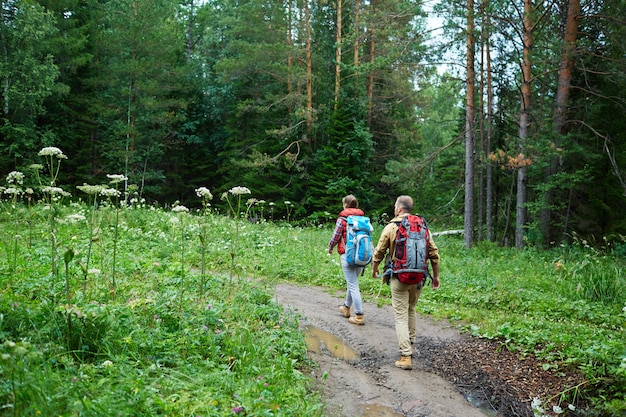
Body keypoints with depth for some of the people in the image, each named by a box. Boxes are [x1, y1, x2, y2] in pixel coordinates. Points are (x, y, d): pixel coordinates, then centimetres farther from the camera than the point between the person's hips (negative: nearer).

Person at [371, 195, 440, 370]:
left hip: (399, 278, -4)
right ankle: (410, 345, 35)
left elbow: (379, 252, -1)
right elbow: (434, 253, 3)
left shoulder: (391, 227, -6)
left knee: (401, 315, -1)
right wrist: (436, 276, 12)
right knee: (411, 310, 24)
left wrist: (374, 270, 17)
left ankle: (405, 356, -5)